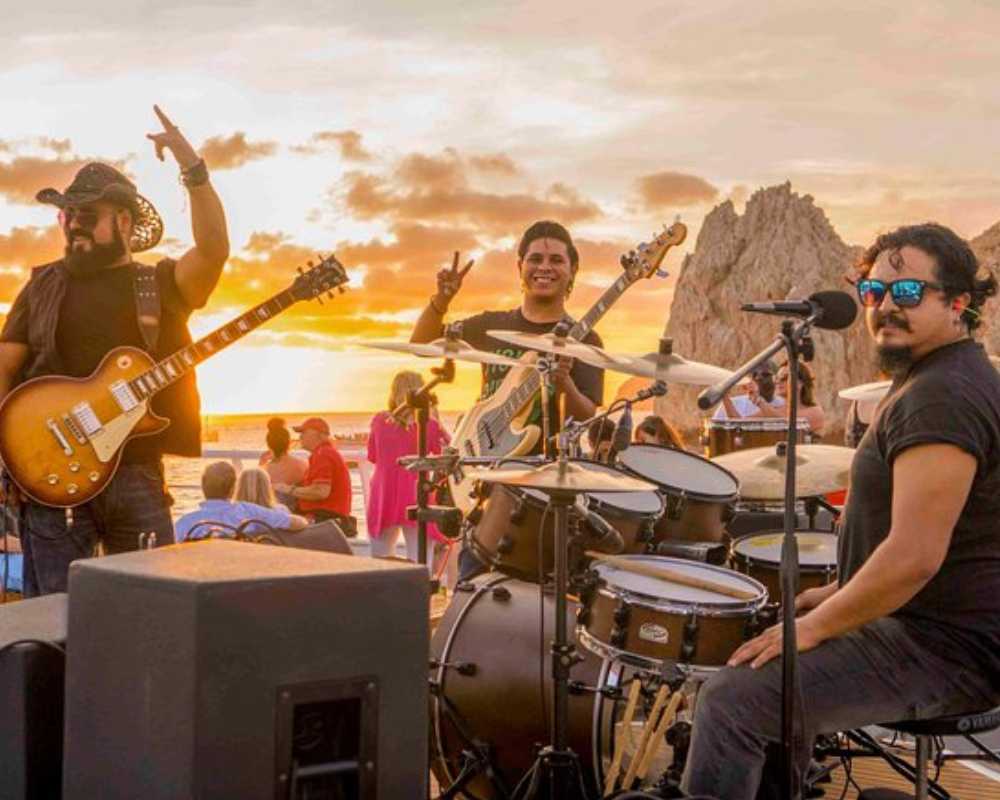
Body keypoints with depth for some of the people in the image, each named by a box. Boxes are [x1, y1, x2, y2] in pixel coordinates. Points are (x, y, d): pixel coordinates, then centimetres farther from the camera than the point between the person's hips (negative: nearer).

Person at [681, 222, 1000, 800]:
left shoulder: (942, 396, -21)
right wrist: (840, 593, 18)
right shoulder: (941, 378, 13)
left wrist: (816, 625, -17)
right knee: (778, 675, 28)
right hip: (932, 624, 11)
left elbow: (915, 556, -27)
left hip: (947, 651, -11)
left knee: (734, 700, -18)